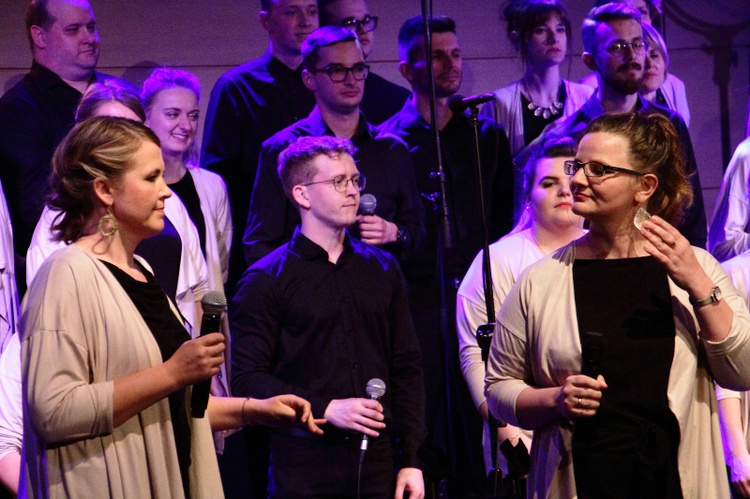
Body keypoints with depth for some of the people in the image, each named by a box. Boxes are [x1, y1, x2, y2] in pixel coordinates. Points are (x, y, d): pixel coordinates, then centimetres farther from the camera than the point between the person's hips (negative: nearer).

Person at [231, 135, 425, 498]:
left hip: (377, 466, 4)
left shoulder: (381, 269, 13)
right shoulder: (266, 280, -1)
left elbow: (406, 369, 14)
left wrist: (410, 460, 7)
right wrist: (326, 409, -17)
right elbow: (247, 378, -9)